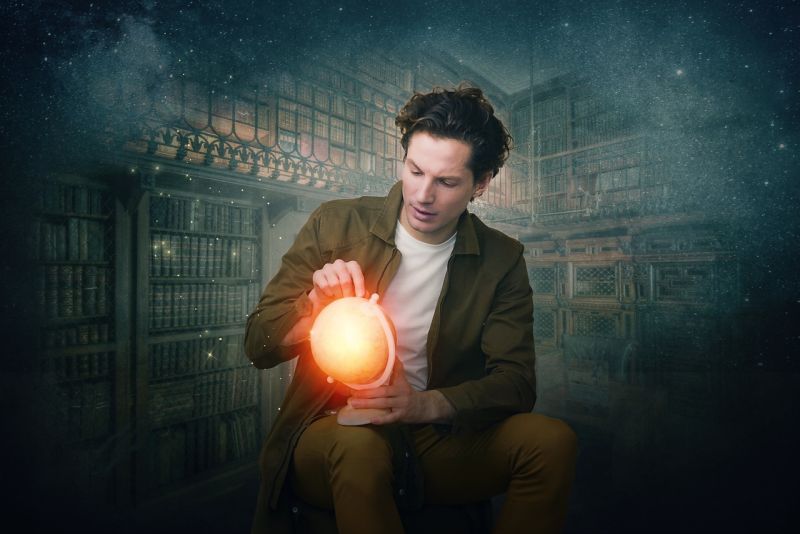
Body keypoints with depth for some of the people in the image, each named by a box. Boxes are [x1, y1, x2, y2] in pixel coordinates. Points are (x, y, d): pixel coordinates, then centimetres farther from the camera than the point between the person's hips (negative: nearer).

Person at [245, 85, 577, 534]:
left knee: (553, 440, -21)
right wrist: (313, 305, -24)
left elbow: (515, 383, -5)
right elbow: (257, 346, -1)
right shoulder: (336, 224, -4)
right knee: (359, 445, -35)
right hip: (334, 431, -2)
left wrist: (428, 404, -25)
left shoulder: (501, 260, -1)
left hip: (438, 439, 3)